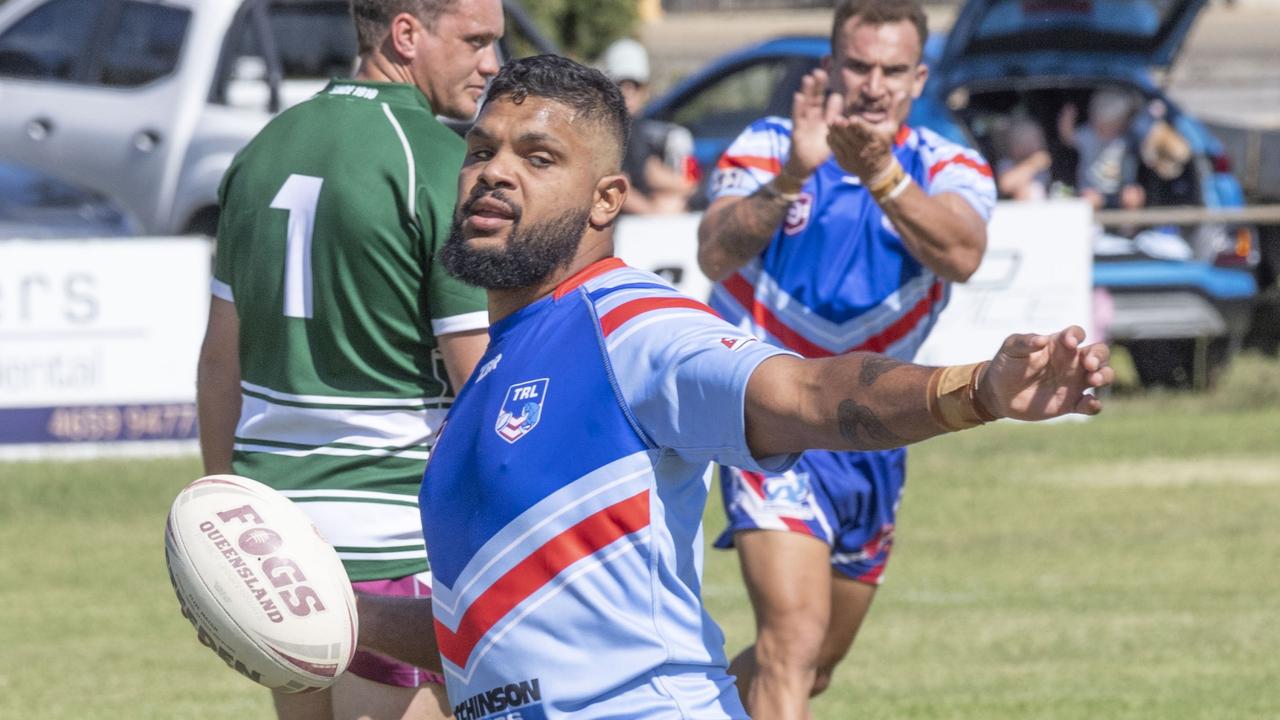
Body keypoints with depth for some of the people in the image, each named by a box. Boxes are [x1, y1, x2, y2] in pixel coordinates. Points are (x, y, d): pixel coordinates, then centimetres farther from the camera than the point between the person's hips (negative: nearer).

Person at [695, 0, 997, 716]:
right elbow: (716, 253, -27)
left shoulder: (948, 168, -3)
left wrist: (881, 175, -44)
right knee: (795, 636, -24)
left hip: (872, 434, 5)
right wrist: (791, 176, -43)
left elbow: (962, 254, -27)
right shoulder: (768, 147, -8)